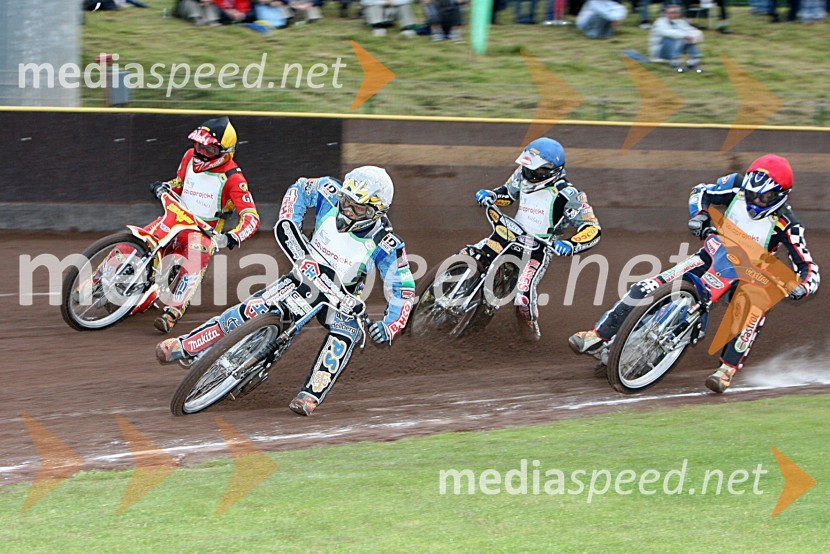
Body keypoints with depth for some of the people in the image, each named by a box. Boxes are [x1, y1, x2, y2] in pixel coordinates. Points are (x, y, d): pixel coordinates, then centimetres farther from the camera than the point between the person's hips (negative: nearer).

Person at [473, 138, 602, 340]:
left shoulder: (566, 195, -19)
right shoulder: (523, 175, 0)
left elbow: (591, 229, -19)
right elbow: (508, 192, 21)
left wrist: (571, 245, -37)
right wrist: (491, 195, -2)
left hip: (539, 248, -6)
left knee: (524, 290, -27)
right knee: (469, 255, -5)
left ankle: (531, 324, 2)